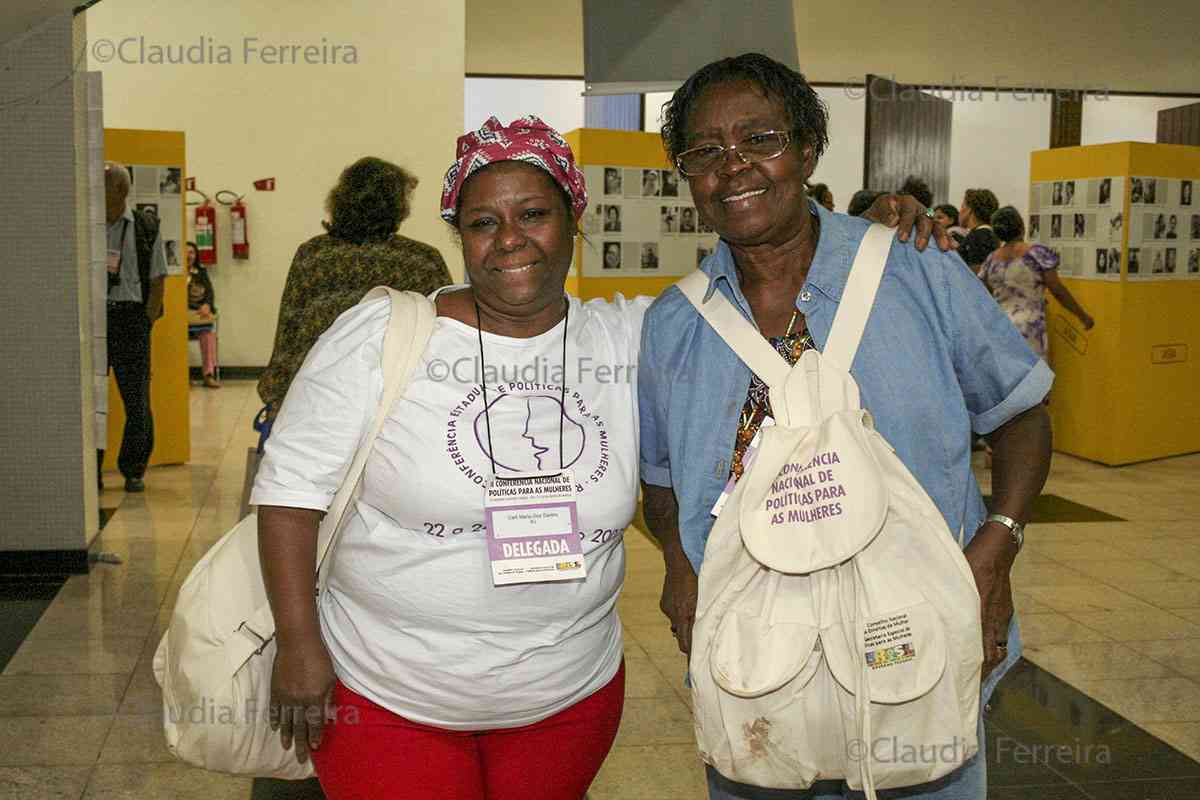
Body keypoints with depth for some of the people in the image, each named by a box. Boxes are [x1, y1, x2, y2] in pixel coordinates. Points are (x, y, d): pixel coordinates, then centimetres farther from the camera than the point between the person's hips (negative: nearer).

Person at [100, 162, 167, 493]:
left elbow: (157, 282, 4)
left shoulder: (145, 228, 3)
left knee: (136, 399, 2)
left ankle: (133, 471, 14)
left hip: (130, 318, -1)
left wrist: (145, 324, -4)